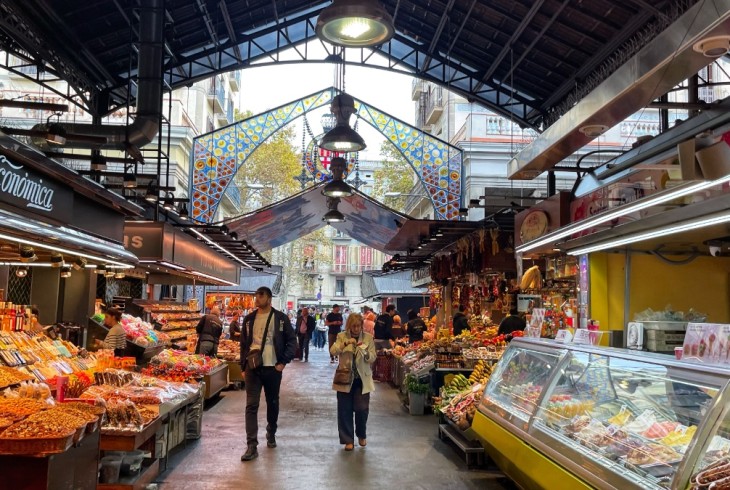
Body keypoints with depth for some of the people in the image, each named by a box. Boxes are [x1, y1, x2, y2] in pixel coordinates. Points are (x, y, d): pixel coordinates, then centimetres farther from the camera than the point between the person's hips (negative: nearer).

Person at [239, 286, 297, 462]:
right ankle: (252, 446, -5)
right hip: (252, 368, 1)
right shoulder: (249, 319, 7)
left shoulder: (280, 318, -2)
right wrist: (243, 367, 8)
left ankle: (271, 434, 36)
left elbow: (291, 341, 0)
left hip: (273, 368, -1)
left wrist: (283, 362, -8)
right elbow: (244, 344, 13)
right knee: (251, 405, -5)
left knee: (272, 403, 14)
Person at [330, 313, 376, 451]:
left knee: (362, 409, 0)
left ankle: (362, 435, 27)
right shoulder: (342, 336, 1)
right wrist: (346, 343, -26)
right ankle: (348, 440, 16)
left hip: (362, 379, 0)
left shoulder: (368, 337, 1)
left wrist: (366, 352, -21)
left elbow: (372, 358, 0)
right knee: (345, 410, 2)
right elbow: (333, 351, -13)